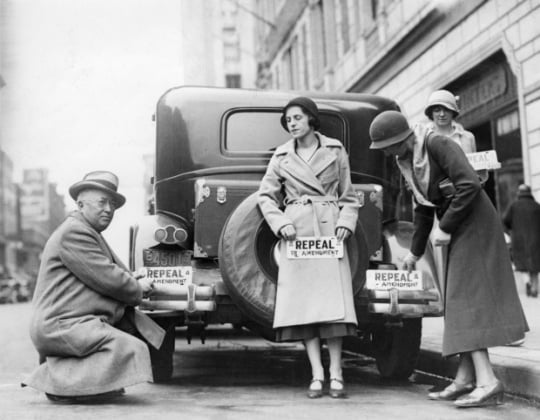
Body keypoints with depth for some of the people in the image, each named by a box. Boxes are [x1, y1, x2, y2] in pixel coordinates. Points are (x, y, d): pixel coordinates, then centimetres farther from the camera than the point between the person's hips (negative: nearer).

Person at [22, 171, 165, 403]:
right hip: (62, 326, -11)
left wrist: (137, 283, 0)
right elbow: (107, 280, -17)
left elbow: (115, 273, 21)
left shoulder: (91, 234, 24)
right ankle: (60, 380, -12)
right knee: (131, 350, -22)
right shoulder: (73, 231, -12)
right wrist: (137, 289, 1)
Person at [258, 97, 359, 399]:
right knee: (303, 302, -6)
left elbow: (348, 196, 13)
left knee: (332, 300, -8)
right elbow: (266, 196, 12)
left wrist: (346, 223, -3)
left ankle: (336, 373, -3)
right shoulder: (282, 156, 11)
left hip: (329, 230, -1)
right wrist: (280, 223, -3)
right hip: (296, 233, 1)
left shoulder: (335, 151, 9)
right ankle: (317, 375, -3)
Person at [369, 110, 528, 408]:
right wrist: (415, 251, 22)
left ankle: (487, 381, -16)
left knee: (467, 296, -13)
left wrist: (445, 227, -20)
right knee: (461, 300, 7)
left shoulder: (438, 145, -16)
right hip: (458, 228, 9)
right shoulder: (408, 162, 10)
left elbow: (470, 185, -25)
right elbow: (423, 209, 19)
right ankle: (466, 378, 10)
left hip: (474, 223, -9)